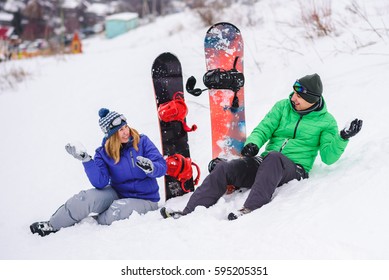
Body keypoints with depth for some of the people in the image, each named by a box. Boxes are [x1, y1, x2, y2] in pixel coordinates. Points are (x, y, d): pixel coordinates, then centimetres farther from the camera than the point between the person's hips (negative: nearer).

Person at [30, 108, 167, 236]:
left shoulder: (142, 142, -8)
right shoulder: (103, 153, -2)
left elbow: (162, 167, -12)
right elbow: (100, 183, -15)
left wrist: (150, 167, -36)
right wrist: (85, 159, -26)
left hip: (144, 200, -2)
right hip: (117, 194, 3)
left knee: (118, 210, -35)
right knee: (87, 197, -23)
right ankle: (52, 225, -9)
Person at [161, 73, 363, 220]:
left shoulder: (326, 121, 6)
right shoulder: (283, 107, 15)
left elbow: (328, 157, 0)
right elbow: (264, 128, 7)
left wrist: (343, 138, -16)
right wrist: (253, 143, -15)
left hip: (294, 169, -4)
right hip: (265, 163, 5)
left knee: (273, 157, -40)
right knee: (223, 168, -18)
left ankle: (250, 208, -53)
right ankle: (189, 212, -26)